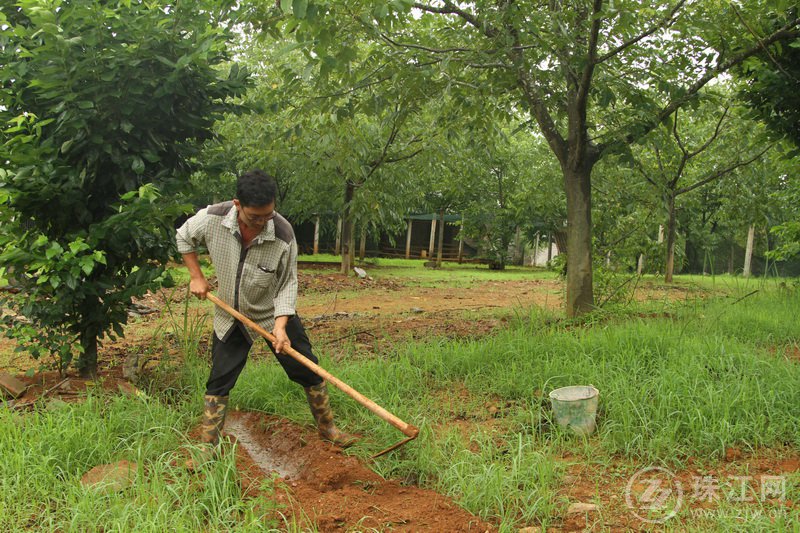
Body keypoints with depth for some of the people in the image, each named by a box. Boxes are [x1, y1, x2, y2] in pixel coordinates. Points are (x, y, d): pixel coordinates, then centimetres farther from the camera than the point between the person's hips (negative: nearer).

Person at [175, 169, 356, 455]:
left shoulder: (283, 234, -27)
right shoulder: (212, 218, -23)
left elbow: (288, 284, -16)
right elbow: (184, 238, 1)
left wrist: (280, 325, -27)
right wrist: (196, 277, -4)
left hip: (274, 314, -1)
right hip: (230, 317, 1)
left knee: (307, 371, 6)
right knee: (218, 383, 4)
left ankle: (327, 428, 26)